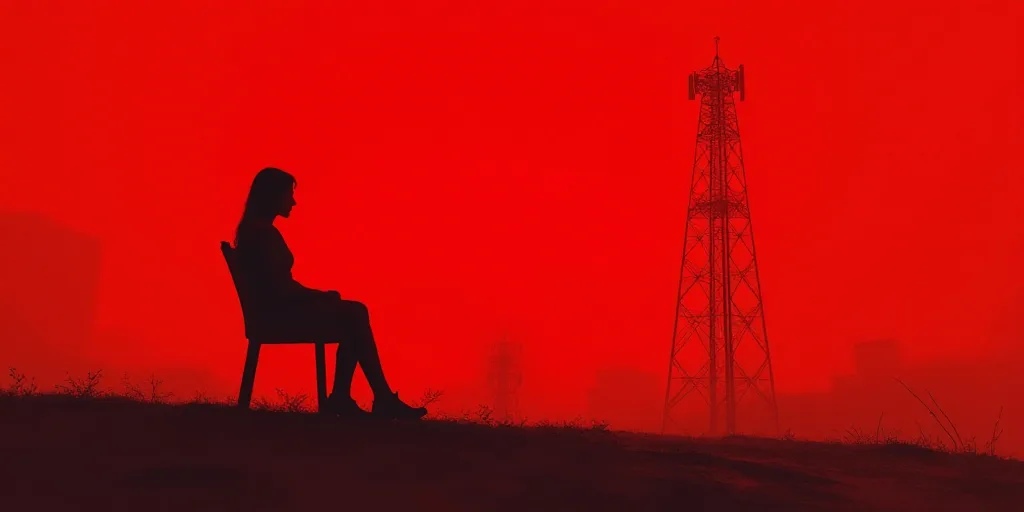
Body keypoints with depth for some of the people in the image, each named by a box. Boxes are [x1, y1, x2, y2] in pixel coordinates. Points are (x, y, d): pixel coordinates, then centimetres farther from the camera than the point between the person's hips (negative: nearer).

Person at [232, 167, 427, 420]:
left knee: (355, 314, 4)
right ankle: (384, 400, -2)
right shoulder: (265, 233, -16)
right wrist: (322, 294, -5)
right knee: (353, 321, -8)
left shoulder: (254, 231, 16)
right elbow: (282, 287, -20)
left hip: (276, 310, 10)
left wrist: (320, 295, 5)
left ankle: (341, 399, -4)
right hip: (277, 314, -10)